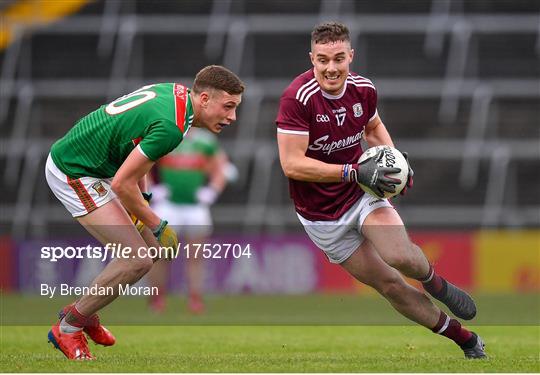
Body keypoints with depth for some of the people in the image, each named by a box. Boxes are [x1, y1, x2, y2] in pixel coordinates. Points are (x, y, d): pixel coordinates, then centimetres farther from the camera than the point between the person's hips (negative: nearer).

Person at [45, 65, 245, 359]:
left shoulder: (173, 92, 3)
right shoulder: (171, 126, -27)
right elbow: (122, 183, -23)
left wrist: (142, 196, 16)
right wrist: (157, 226, -9)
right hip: (73, 174, -10)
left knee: (150, 248, 11)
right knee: (137, 260, -15)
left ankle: (82, 312, 25)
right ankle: (67, 328, 0)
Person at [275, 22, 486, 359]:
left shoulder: (363, 89, -7)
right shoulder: (298, 97, -24)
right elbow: (291, 163, -27)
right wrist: (354, 172, -31)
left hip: (362, 194, 2)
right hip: (322, 215, -2)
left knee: (401, 257, -27)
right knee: (389, 284, 1)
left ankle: (435, 282, 9)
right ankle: (464, 338, 18)